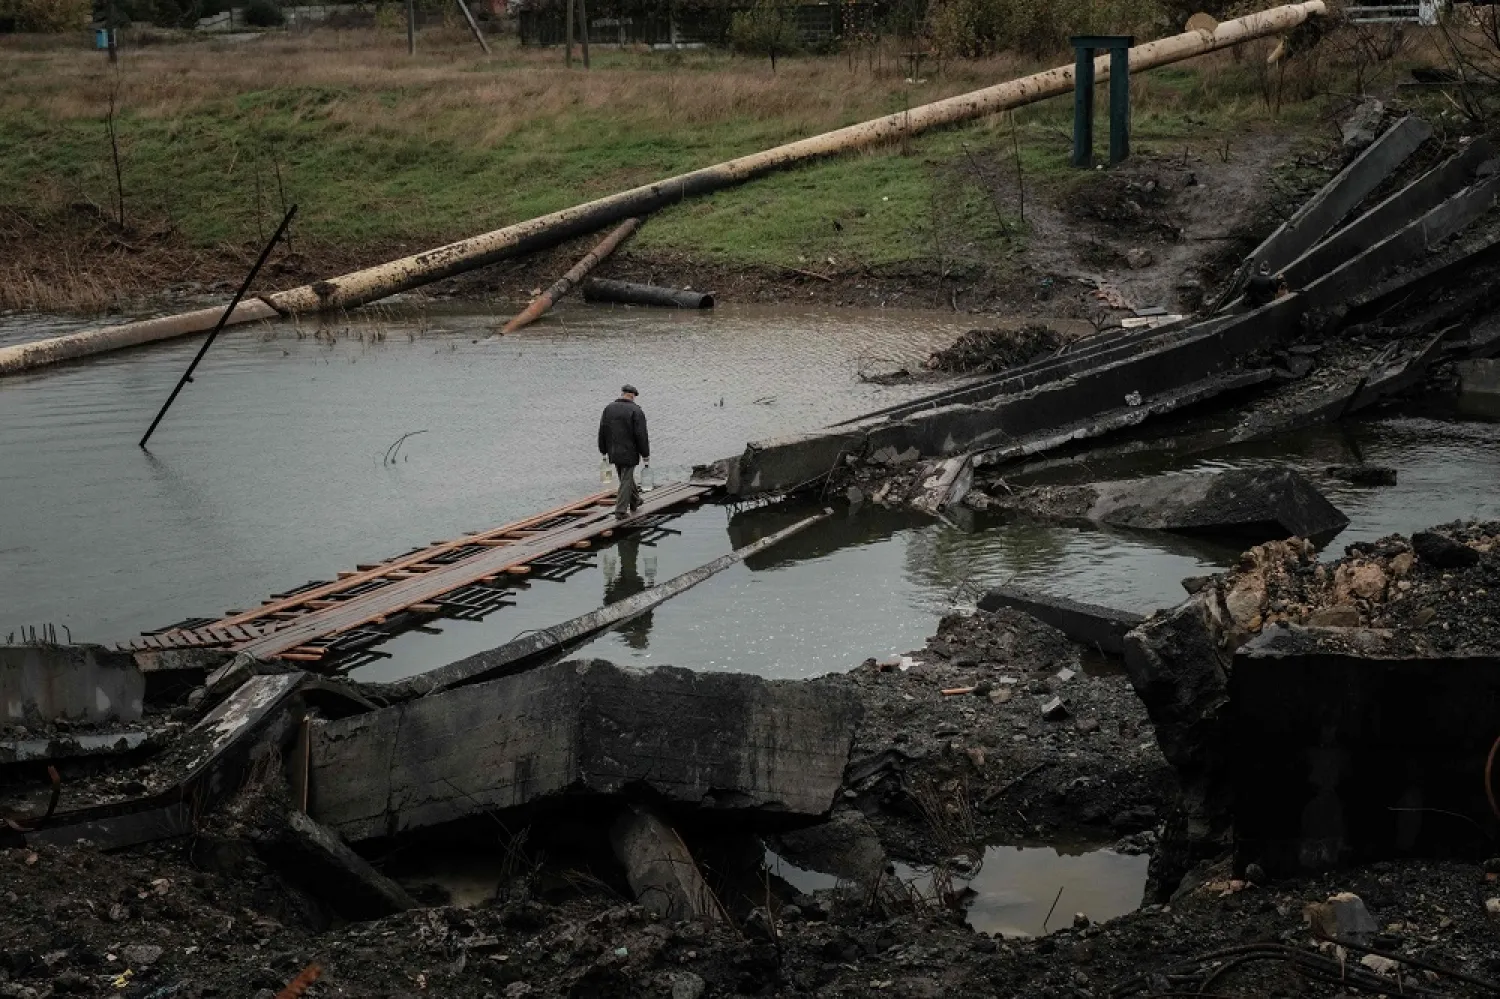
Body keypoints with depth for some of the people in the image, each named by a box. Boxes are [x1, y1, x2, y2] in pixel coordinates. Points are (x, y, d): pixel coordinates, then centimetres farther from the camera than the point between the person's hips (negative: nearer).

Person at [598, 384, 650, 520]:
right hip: (629, 453, -5)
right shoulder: (636, 411, -11)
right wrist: (645, 454, -4)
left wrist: (603, 451, 16)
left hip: (613, 452, 5)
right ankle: (621, 511, -2)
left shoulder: (608, 408, 4)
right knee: (626, 481, 1)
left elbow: (602, 431, 7)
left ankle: (635, 502, 37)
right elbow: (641, 435, -13)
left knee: (626, 478, 22)